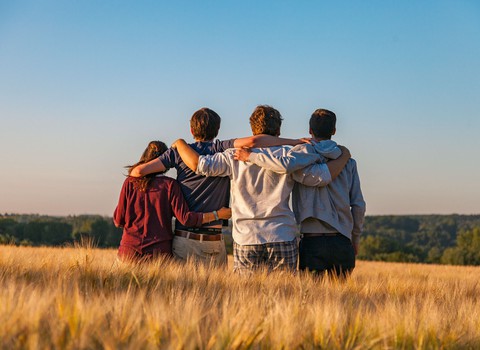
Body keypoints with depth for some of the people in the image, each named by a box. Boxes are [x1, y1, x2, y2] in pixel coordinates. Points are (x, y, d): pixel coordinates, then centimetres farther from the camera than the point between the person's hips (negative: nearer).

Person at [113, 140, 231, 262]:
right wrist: (217, 214, 0)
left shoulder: (130, 183, 3)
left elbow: (118, 221, 4)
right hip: (159, 251, -1)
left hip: (130, 248, 1)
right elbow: (185, 218, -8)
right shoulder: (169, 184, -2)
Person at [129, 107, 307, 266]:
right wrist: (294, 141, -12)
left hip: (183, 238, 1)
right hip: (213, 240, -1)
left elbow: (139, 170, 0)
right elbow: (252, 141, -18)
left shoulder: (179, 152, 5)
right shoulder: (222, 149, -1)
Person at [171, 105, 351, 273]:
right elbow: (323, 176, -2)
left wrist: (180, 143, 14)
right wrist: (344, 157, 16)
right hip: (283, 239, 0)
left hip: (246, 240, 1)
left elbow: (199, 164, -5)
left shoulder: (236, 156, 1)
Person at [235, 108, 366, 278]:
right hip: (342, 242, 3)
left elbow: (286, 164, -24)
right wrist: (355, 239, 20)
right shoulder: (348, 162, 10)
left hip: (312, 240, -3)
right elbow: (358, 205, 8)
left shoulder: (304, 152, -1)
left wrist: (250, 156, -12)